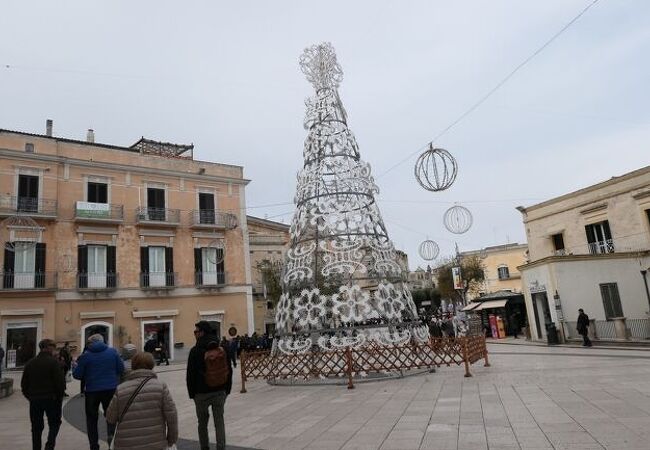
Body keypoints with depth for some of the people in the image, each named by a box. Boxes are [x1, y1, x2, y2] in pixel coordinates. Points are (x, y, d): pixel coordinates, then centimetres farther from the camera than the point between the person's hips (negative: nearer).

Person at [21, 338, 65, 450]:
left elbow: (24, 384, 10)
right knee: (54, 424, 9)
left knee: (36, 427, 14)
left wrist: (30, 397, 16)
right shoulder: (53, 362, -11)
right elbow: (60, 382, -14)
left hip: (34, 400, 5)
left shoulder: (30, 363, 7)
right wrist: (60, 396, -1)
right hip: (51, 399, -4)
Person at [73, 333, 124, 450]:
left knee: (92, 418, 16)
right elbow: (121, 369, 1)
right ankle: (111, 434, -5)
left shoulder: (85, 356, -7)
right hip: (111, 389, 1)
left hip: (92, 390, -1)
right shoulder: (113, 352, -3)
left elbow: (77, 375, -3)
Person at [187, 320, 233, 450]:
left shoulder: (195, 351, -11)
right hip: (220, 391, 3)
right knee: (219, 421, 8)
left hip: (202, 392, -3)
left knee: (202, 422, 13)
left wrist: (192, 393, 2)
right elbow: (229, 370, 7)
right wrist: (227, 389, 14)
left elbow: (190, 374, -9)